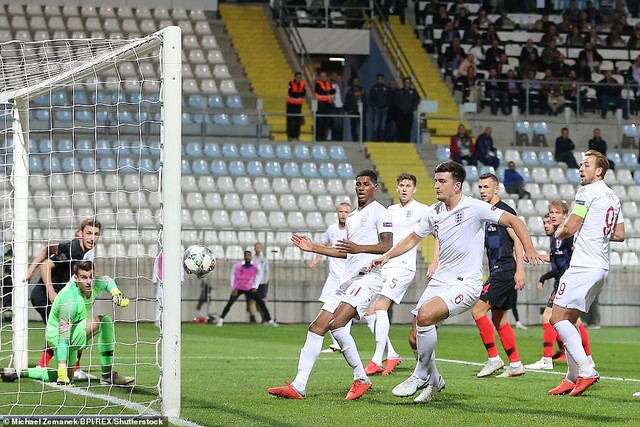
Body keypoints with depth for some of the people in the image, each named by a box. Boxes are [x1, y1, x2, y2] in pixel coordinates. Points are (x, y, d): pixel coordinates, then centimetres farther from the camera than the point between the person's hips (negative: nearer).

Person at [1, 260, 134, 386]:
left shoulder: (94, 284, -14)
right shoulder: (69, 300, -35)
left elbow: (107, 281, 16)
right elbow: (63, 338, -37)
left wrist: (116, 293, -7)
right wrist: (62, 373, -41)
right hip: (57, 335, -9)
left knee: (68, 378, 20)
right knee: (103, 320, -28)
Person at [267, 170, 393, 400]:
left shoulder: (379, 212, -2)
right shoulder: (352, 217, 26)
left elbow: (387, 246, -15)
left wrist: (359, 248, -29)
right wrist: (313, 248, 29)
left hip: (368, 276, -9)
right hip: (348, 279, 9)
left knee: (337, 324, -25)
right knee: (316, 327, -1)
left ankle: (361, 379, -13)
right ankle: (298, 386, -5)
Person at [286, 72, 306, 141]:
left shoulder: (303, 84, -2)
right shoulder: (291, 83, -12)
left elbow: (304, 94, -7)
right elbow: (291, 93, -23)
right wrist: (300, 93, -29)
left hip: (298, 104, 3)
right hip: (291, 104, -3)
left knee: (297, 120, -1)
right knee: (290, 120, -6)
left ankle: (296, 136, 3)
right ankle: (290, 136, -4)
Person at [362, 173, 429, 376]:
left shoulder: (421, 210, -1)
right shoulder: (390, 210, 18)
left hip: (403, 267, -7)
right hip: (383, 266, 7)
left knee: (380, 308, -20)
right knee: (368, 312, -1)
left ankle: (377, 361, -17)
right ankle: (391, 356, 9)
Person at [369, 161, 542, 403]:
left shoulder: (474, 208, -10)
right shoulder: (434, 213, 9)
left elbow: (513, 221, -9)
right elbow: (413, 238, 24)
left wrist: (529, 249, -23)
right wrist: (386, 256, 13)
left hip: (466, 283, -7)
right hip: (439, 281, 7)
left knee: (425, 315, -29)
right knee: (416, 338, -2)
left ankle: (420, 376, -11)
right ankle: (434, 381, 27)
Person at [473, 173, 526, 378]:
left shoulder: (504, 210, -9)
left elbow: (517, 240, -15)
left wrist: (520, 269, -22)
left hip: (504, 270, -10)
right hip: (496, 271, 10)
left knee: (478, 310, -14)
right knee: (498, 319, 10)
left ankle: (493, 359, -9)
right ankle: (515, 365, 13)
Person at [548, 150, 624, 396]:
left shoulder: (587, 192, -9)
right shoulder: (613, 198, 17)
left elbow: (570, 228, -11)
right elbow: (619, 235, 23)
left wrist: (559, 233, 10)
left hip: (584, 265, -9)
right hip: (601, 267, 9)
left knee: (558, 317, -11)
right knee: (569, 321, 13)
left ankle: (586, 370, -20)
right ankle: (573, 378, 12)